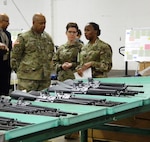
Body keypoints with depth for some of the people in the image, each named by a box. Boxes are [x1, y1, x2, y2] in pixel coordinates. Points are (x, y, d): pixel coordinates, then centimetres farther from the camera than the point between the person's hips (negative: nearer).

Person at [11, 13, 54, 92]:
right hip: (28, 78, -5)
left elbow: (52, 55, 24)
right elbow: (15, 57, -1)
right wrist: (21, 71, -1)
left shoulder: (48, 38, 14)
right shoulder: (23, 37, -2)